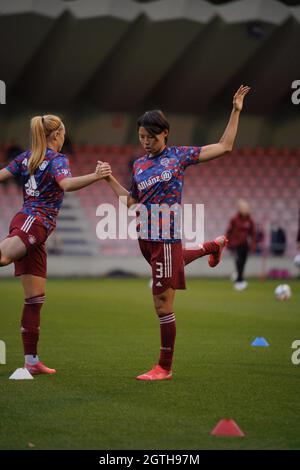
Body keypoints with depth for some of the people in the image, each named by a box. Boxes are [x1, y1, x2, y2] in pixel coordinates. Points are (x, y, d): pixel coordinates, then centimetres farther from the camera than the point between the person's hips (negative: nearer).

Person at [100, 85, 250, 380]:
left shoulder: (179, 156, -3)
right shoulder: (139, 165, 10)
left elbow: (224, 147, 0)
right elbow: (131, 201, 16)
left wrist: (236, 111, -3)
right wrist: (110, 179, 6)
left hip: (167, 237, -6)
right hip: (146, 236, 6)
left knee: (163, 305, -4)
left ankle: (165, 368, 5)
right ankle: (213, 246, 56)